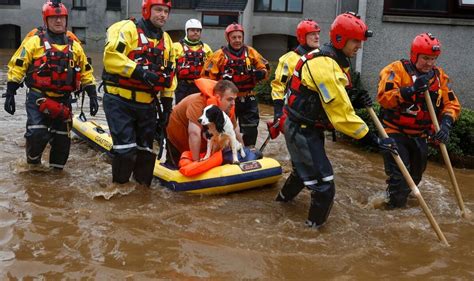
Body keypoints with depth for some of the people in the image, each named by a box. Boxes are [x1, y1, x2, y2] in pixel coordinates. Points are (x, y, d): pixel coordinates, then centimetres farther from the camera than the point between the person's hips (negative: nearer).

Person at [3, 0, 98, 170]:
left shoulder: (74, 45, 10)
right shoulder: (34, 41, -3)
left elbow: (86, 72, 14)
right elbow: (17, 66, -5)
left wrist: (92, 96, 7)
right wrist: (10, 94, -9)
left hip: (63, 101, 4)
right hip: (38, 98, -4)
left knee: (62, 138, 7)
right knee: (37, 134, -15)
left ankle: (57, 169, 25)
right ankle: (33, 161, 15)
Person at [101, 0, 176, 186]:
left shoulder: (166, 40, 14)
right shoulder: (127, 29, -8)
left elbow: (169, 76, 18)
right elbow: (111, 57, -22)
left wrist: (167, 105, 14)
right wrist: (139, 72, -27)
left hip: (147, 104, 7)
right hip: (119, 100, -6)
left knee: (145, 149, 11)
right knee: (126, 148, -11)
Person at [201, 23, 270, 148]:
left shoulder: (250, 52, 5)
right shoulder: (220, 54, -4)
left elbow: (265, 68, 11)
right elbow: (207, 74, -5)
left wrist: (261, 73, -12)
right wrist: (221, 81, -20)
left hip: (248, 98, 3)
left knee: (251, 128, 8)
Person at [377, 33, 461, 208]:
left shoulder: (439, 76, 1)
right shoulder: (396, 70, -15)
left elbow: (451, 104, 1)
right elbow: (384, 98, -27)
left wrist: (445, 124, -18)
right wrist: (411, 90, -35)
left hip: (419, 135, 6)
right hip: (395, 132, -6)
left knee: (415, 176, 19)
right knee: (399, 177, -11)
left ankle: (398, 200, 42)